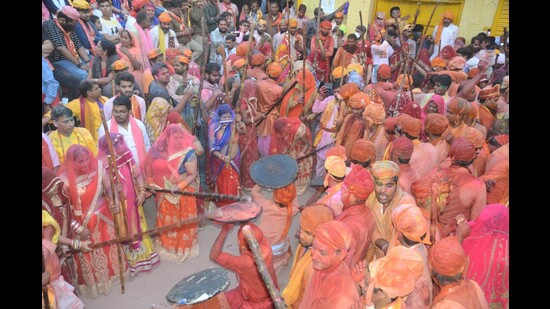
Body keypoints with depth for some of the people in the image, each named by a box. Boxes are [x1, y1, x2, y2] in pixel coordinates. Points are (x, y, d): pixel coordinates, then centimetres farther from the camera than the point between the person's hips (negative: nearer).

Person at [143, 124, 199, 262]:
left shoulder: (188, 153, -17)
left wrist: (180, 186, -29)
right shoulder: (159, 150, -6)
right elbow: (149, 168, 7)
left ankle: (184, 247, 30)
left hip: (183, 193, -3)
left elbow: (193, 175, -17)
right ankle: (167, 245, 39)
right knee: (167, 221, 18)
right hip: (165, 194, 4)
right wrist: (150, 183, -4)